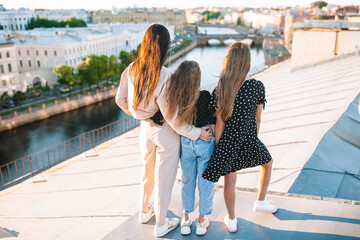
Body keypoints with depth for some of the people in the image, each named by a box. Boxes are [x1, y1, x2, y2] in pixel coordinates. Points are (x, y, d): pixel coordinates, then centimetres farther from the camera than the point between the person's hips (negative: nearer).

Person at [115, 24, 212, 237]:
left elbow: (120, 100, 3)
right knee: (164, 179, 13)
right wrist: (196, 133, -16)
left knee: (148, 173, 28)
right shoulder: (164, 76, -28)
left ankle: (144, 212, 49)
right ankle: (161, 225, 33)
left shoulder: (132, 70, -9)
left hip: (146, 128, 6)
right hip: (165, 133, -6)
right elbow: (171, 117, -26)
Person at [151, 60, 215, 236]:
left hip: (185, 144, 2)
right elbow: (213, 122, -13)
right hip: (205, 143, -2)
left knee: (187, 182, 21)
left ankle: (186, 220, 34)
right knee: (205, 182, 16)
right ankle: (202, 221, 31)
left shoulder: (172, 99, -16)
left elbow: (155, 119, -15)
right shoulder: (205, 97, -22)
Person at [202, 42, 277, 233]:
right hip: (249, 140, 0)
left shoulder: (221, 89, -15)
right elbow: (257, 119, -2)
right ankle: (260, 202, 42)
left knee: (230, 180, 16)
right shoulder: (257, 86, -12)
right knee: (267, 163, 31)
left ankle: (231, 221, 34)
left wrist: (217, 147, 1)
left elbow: (220, 124, -11)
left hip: (228, 140, 0)